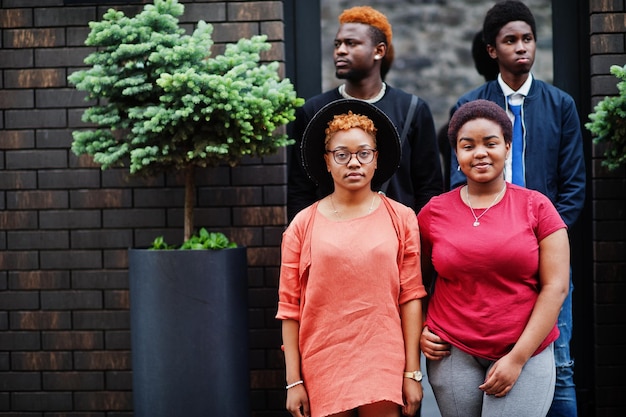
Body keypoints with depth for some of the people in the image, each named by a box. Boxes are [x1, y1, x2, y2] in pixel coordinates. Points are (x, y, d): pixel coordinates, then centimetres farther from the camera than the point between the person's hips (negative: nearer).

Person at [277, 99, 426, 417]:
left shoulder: (401, 219, 3)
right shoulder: (303, 226, 1)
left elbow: (410, 297, 2)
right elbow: (290, 307, 2)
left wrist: (413, 372, 0)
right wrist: (293, 381, 0)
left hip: (384, 367, 0)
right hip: (323, 366, 0)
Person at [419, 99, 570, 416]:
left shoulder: (536, 207, -1)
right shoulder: (434, 212, 4)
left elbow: (555, 287, -4)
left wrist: (518, 358, -9)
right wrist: (419, 332, -1)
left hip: (525, 355, -1)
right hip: (453, 354, 2)